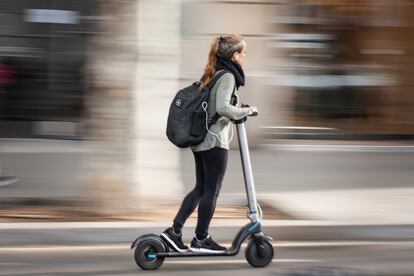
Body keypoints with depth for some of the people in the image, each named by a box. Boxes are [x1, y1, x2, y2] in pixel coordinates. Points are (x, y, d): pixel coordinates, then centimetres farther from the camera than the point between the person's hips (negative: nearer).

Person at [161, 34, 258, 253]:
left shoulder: (212, 73, 14)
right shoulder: (227, 76, -14)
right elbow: (222, 108, -26)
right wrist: (247, 111, -14)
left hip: (200, 139, 9)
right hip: (215, 140, -9)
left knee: (201, 188, 14)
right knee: (211, 190, 1)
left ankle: (174, 231, 9)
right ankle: (201, 239, 9)